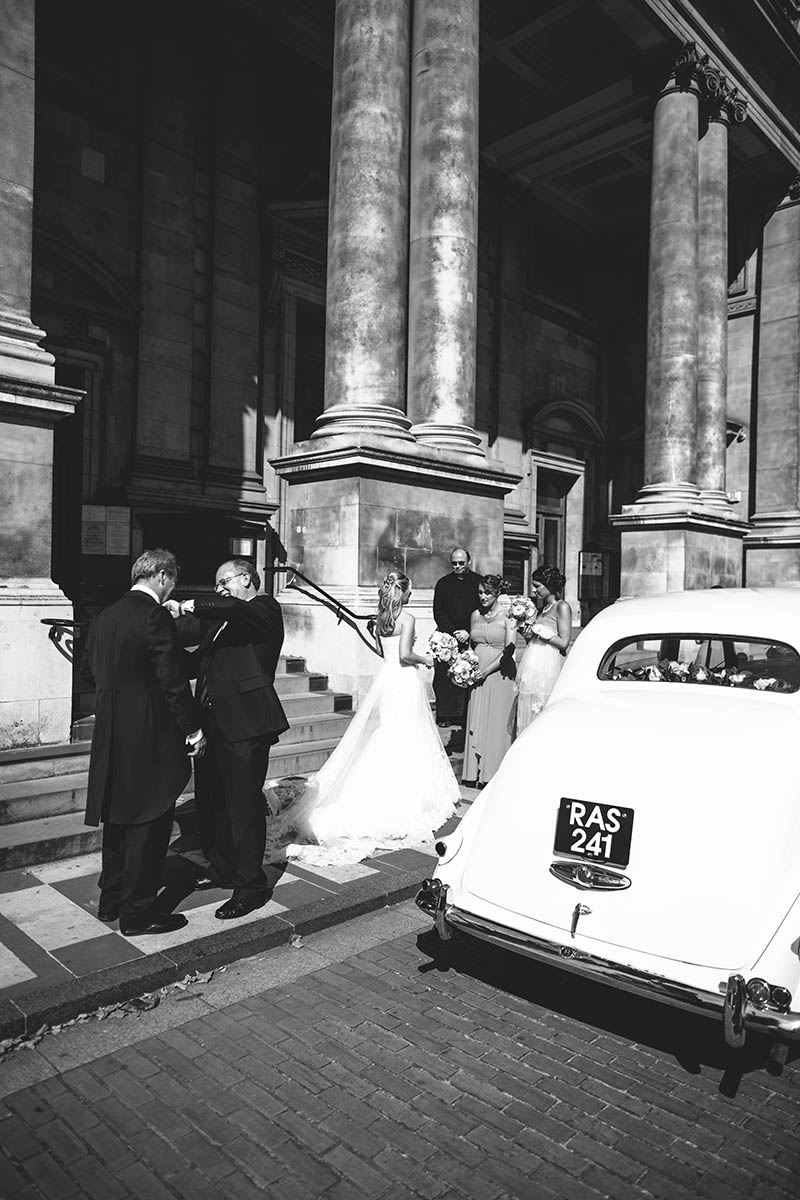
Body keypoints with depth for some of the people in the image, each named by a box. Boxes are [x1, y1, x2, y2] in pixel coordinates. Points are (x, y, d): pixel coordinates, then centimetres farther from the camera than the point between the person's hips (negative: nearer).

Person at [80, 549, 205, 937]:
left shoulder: (104, 617, 9)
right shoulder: (154, 617, -17)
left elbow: (88, 672, 17)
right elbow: (173, 682, -18)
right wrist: (193, 729, -11)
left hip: (111, 736, 9)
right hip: (150, 737, -9)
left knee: (119, 817, 19)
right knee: (150, 821, 3)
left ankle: (111, 900, 31)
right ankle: (137, 912, 12)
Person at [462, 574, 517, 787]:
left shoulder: (507, 614, -5)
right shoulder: (475, 615, 11)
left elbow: (509, 650, -10)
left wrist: (486, 670, -13)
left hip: (498, 675, -5)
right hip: (477, 675, 5)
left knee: (496, 722, 0)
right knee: (476, 723, 6)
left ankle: (494, 773, 9)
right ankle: (476, 771, 14)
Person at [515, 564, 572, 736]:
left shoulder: (562, 607, -6)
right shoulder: (542, 608, 17)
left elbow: (563, 642, -13)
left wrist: (537, 629, -9)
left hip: (548, 666, -8)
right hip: (532, 667, 8)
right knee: (527, 714, 7)